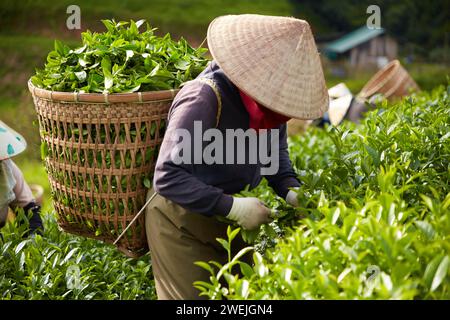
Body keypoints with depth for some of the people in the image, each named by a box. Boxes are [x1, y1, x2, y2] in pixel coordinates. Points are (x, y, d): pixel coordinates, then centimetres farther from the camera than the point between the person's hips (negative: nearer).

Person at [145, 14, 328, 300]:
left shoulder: (268, 100, -6)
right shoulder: (204, 99, -28)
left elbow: (277, 153, 11)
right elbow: (168, 178, -29)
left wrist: (291, 191, -9)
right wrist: (231, 206, -31)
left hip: (229, 221, 7)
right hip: (181, 222, -7)